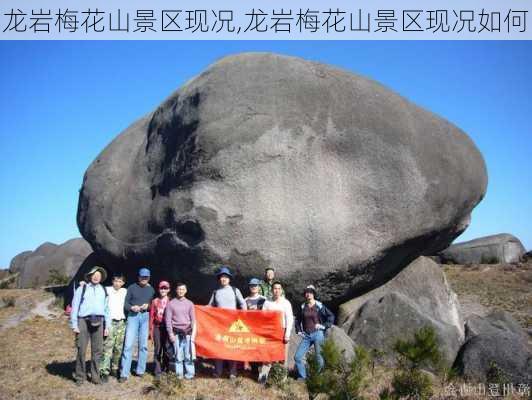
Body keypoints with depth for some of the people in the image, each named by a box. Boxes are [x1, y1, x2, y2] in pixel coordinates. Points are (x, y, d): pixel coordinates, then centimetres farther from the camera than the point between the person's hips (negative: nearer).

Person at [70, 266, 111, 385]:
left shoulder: (103, 290, 14)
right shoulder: (82, 289, 4)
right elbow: (75, 307, 2)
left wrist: (107, 326, 10)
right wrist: (74, 325, -4)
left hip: (98, 322, 3)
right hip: (83, 321, -3)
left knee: (97, 350, 6)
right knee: (81, 350, -1)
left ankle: (95, 376, 16)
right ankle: (80, 377, 11)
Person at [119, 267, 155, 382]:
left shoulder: (151, 289, 11)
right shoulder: (132, 288, 4)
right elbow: (126, 304, 3)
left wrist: (148, 306, -9)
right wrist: (132, 307, -16)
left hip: (146, 317, 2)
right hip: (133, 316, -2)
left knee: (143, 345, 6)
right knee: (128, 344, -9)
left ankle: (140, 370, 17)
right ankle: (124, 373, -6)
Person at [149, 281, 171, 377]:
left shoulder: (171, 301, 3)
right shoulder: (155, 301, 6)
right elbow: (151, 316, 6)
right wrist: (151, 330, 1)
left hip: (167, 327, 0)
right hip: (157, 327, 0)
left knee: (166, 348, 4)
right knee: (157, 349, 1)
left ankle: (165, 368, 17)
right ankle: (157, 370, 7)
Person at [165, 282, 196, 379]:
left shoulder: (189, 303, 11)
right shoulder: (171, 304, 6)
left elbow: (193, 319, 10)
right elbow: (168, 319, 4)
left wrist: (193, 333, 1)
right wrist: (170, 333, -3)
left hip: (187, 332, 1)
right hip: (176, 333, -1)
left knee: (188, 355, -2)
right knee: (178, 355, -1)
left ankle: (189, 374, 5)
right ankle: (179, 374, 8)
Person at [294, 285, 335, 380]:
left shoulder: (319, 306, -3)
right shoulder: (302, 307, 8)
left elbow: (331, 316, 1)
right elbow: (297, 319, 22)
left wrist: (324, 326, -6)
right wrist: (298, 331, 12)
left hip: (318, 334, -4)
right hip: (306, 336, 4)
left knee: (319, 357, -2)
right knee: (297, 357, -2)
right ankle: (302, 377, 11)